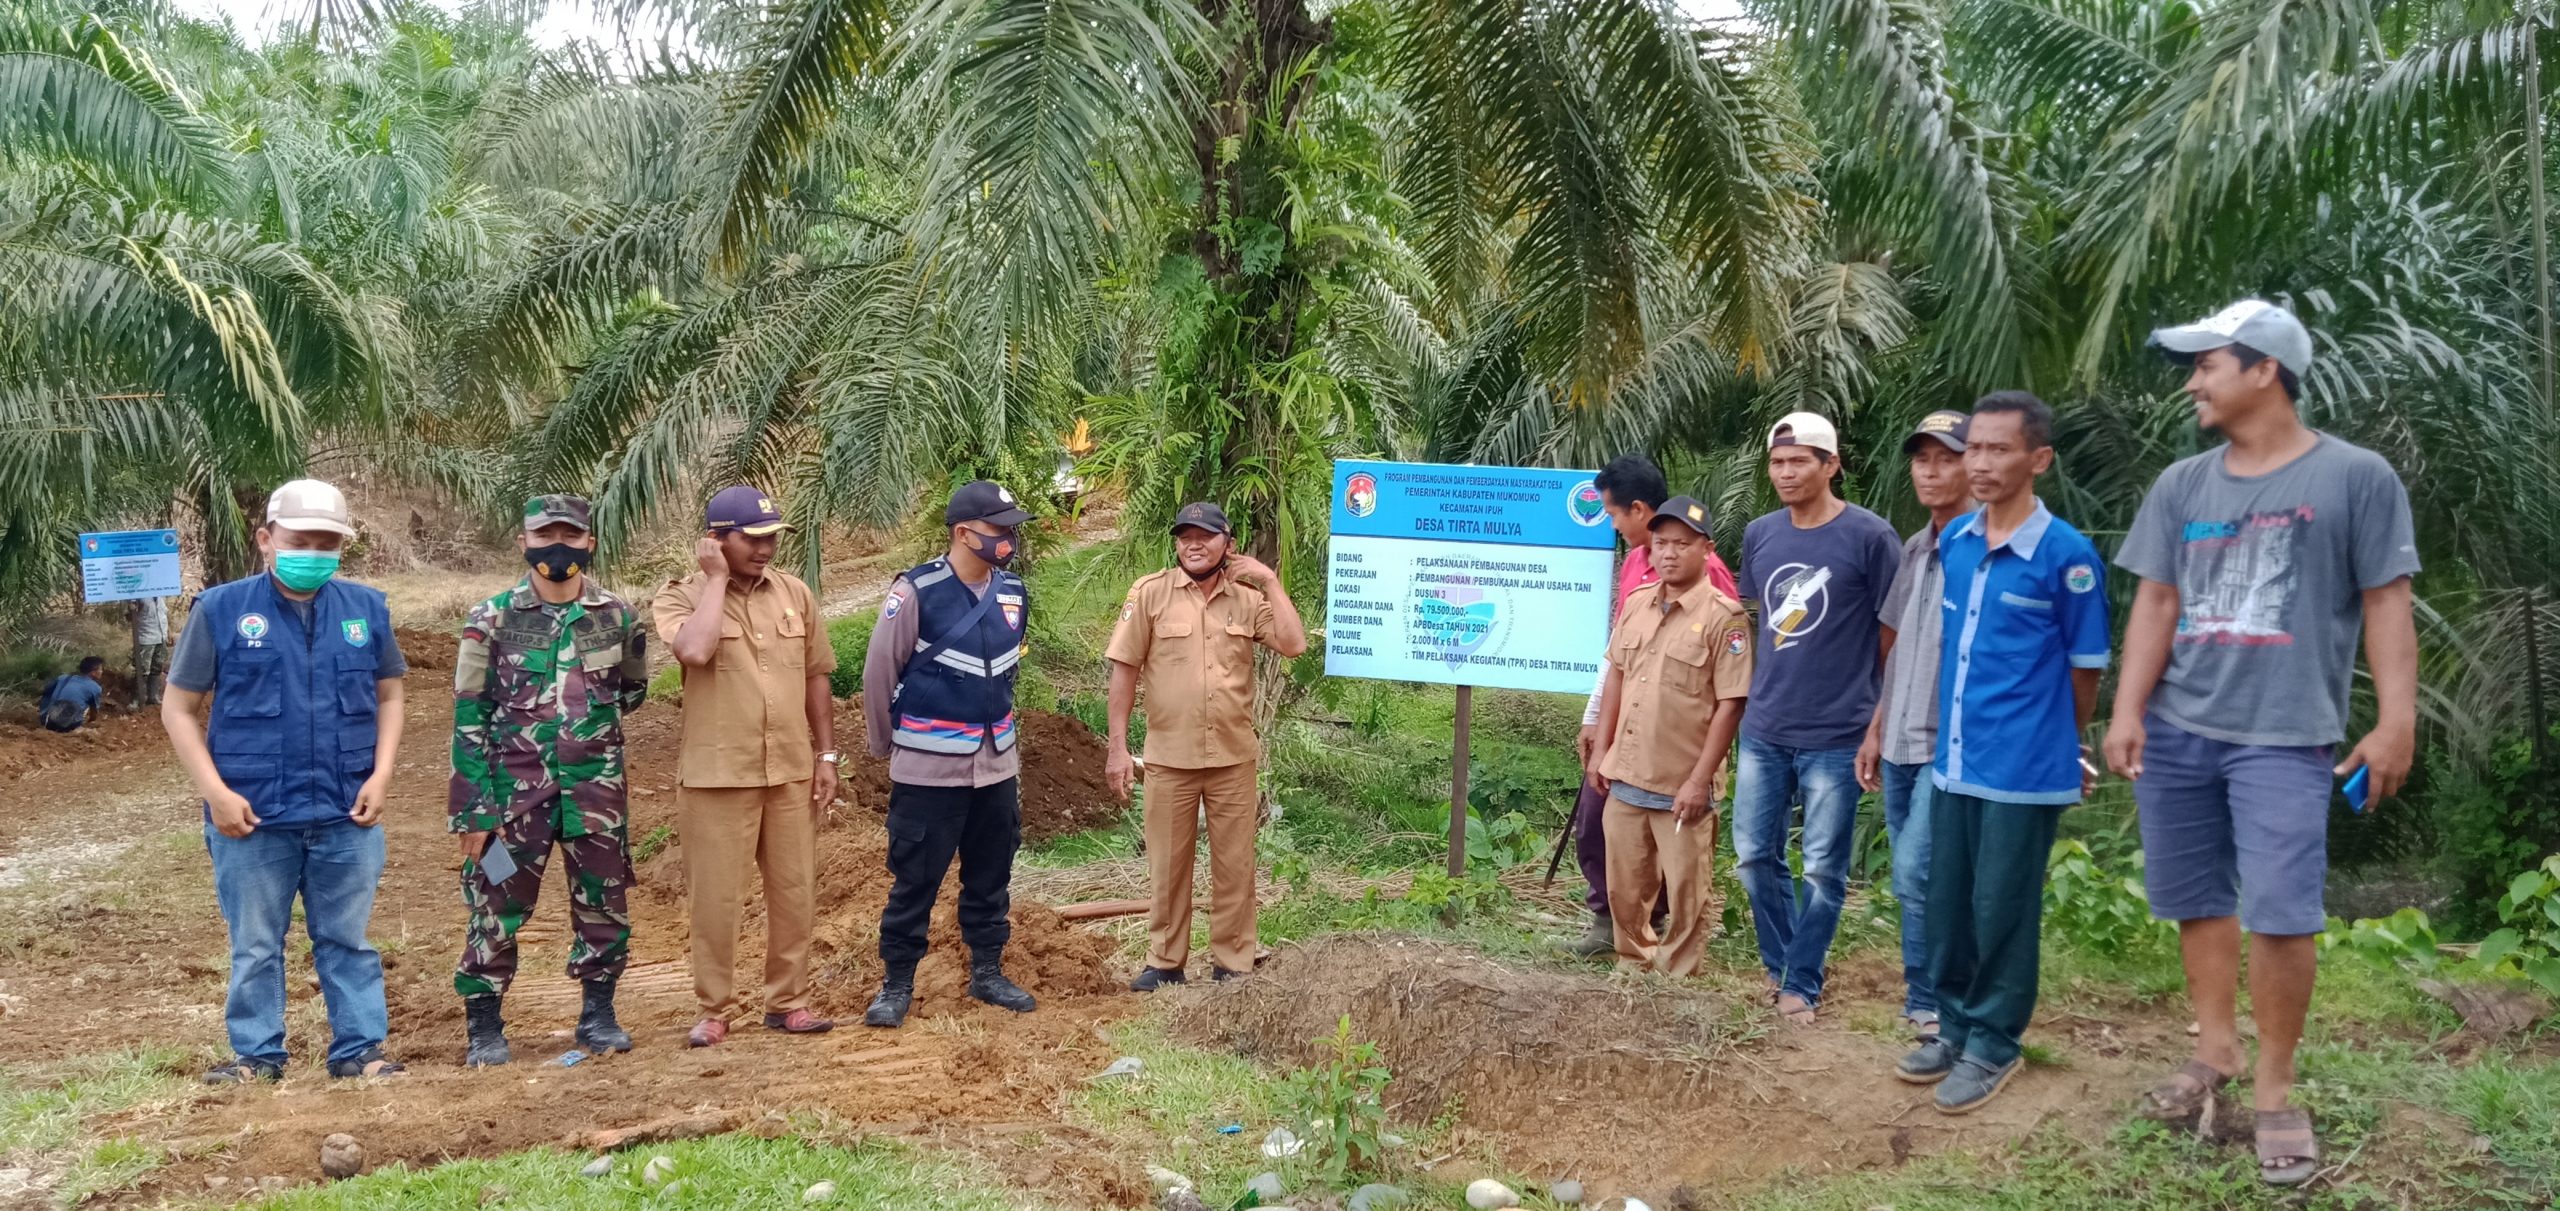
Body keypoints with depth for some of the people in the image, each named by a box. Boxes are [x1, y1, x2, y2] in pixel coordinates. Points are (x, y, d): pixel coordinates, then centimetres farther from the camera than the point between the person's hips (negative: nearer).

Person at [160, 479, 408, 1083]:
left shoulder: (366, 607, 4)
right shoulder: (221, 610, -3)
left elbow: (388, 696, 13)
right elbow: (178, 709, 1)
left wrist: (381, 775, 0)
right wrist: (215, 792, -7)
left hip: (347, 816, 2)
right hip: (253, 816, -1)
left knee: (348, 940, 10)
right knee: (255, 945, 9)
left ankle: (359, 1047, 18)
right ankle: (257, 1054, 21)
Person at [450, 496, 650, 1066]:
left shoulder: (618, 617, 3)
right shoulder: (492, 619, -3)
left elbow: (633, 689, 21)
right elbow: (469, 717, -4)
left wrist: (591, 718, 5)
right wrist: (474, 808, -8)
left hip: (596, 787, 2)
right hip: (514, 787, -2)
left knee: (604, 905, 7)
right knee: (497, 906, 2)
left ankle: (599, 1016, 22)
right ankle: (485, 1028, 15)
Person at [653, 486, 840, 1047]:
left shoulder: (794, 593, 6)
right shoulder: (681, 596, -5)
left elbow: (816, 677, 11)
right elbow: (694, 650, -27)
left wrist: (826, 755, 8)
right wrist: (716, 578, -16)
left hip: (792, 771, 4)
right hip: (717, 774, -4)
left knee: (795, 891, 10)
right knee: (715, 896, 4)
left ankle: (787, 1001, 24)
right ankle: (715, 1009, 19)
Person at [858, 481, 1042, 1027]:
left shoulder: (1014, 593, 3)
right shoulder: (916, 592, -15)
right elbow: (878, 670, -7)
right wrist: (887, 745, 2)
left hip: (996, 765, 6)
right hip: (928, 769, -6)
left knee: (991, 876, 15)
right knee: (915, 880, 2)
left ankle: (987, 973, 29)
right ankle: (896, 985, 15)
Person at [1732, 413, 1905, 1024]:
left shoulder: (1871, 537, -9)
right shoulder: (1759, 535, 6)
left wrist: (1881, 716, 0)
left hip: (1836, 736, -5)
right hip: (1763, 732, 5)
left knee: (1823, 869, 4)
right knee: (1755, 855, 11)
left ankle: (1802, 984, 17)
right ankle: (1779, 965, 30)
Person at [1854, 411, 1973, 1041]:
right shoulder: (1914, 548, 14)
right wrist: (1877, 730, 18)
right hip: (1901, 743, 8)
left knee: (1915, 871, -12)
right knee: (1913, 878, 11)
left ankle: (1928, 1006, 2)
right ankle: (1925, 999, 21)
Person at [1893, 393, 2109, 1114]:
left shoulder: (2067, 555, -13)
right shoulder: (1952, 543, 4)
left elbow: (2086, 667, -4)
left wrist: (2054, 743, 8)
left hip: (2023, 769, -6)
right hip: (1953, 761, 6)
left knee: (2002, 910, 5)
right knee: (1948, 903, 14)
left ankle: (1993, 1045, 20)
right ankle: (1955, 1027, 30)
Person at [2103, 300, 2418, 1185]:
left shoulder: (2355, 477, -1)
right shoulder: (2181, 485, 10)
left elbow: (2386, 604, -1)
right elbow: (2156, 603, 9)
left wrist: (2396, 721, -7)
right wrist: (2128, 711, 0)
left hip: (2286, 735, -4)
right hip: (2175, 731, 4)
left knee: (2280, 914, -8)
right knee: (2197, 902, 11)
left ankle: (2275, 1088, 6)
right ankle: (2217, 1051, 26)